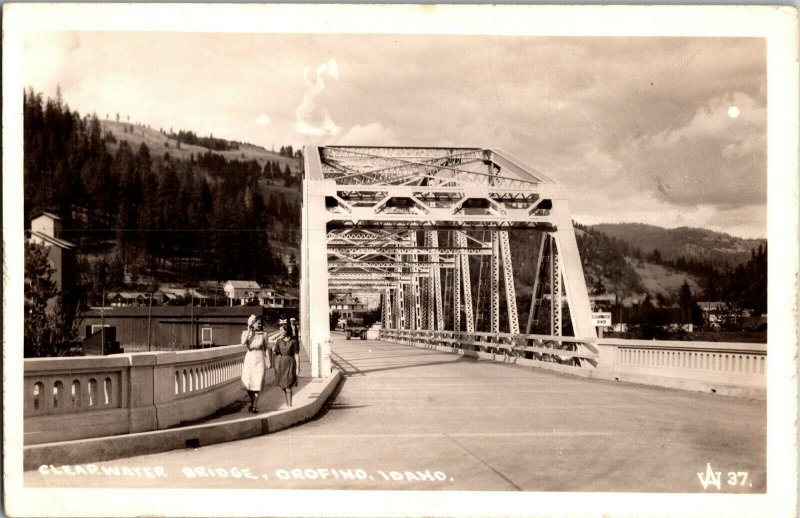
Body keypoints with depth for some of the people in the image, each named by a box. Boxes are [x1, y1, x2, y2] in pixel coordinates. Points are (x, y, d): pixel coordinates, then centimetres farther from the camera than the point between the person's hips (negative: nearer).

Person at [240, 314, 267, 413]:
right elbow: (243, 343, -18)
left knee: (257, 383, -5)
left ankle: (255, 406, 2)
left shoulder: (263, 334, 2)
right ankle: (252, 402, 26)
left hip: (259, 360, 0)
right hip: (249, 359, 1)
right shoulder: (245, 333, 1)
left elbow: (266, 348, 7)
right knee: (248, 383, 1)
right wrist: (249, 331, -15)